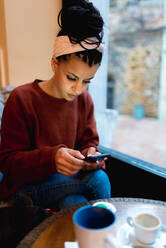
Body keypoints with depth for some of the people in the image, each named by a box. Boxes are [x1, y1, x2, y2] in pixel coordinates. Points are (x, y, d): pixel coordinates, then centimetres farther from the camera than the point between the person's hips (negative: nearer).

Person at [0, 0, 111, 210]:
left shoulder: (84, 100, -1)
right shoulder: (21, 99, -15)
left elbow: (89, 142, 6)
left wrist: (90, 154, -20)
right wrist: (52, 157, -32)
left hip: (69, 181, 4)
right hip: (24, 186, -3)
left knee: (74, 203, -30)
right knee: (98, 179, -26)